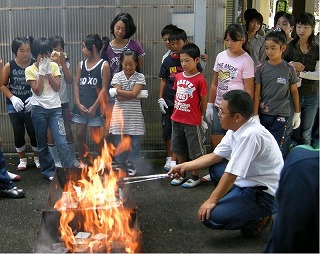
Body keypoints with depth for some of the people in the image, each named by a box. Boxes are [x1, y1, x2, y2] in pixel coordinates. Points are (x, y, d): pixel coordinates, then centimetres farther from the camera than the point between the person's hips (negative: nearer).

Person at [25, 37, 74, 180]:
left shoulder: (54, 66, 5)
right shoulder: (30, 70, -1)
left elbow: (57, 87, -3)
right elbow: (37, 91, -10)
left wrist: (48, 71, -9)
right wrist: (42, 72, -10)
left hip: (55, 108, 1)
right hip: (39, 109, -1)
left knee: (62, 142, -8)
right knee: (42, 143, 8)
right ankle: (48, 171, 22)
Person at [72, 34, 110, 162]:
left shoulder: (104, 65, -5)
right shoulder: (81, 64, 10)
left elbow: (104, 89, -9)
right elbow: (76, 85, 7)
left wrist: (94, 107, -13)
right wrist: (78, 104, -5)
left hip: (95, 106, -5)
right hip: (80, 106, 5)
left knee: (97, 138, -1)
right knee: (80, 135, 7)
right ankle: (82, 163, 20)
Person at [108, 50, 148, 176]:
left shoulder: (140, 77, 0)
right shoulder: (117, 76, 1)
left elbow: (134, 93, -15)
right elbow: (119, 98, -10)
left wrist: (117, 91, -12)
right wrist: (137, 95, -12)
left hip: (134, 115, 0)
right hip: (120, 114, 1)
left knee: (134, 141, 4)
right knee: (119, 141, 5)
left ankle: (132, 166, 18)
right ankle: (120, 165, 19)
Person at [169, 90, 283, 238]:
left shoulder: (250, 135, -28)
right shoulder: (236, 130, 0)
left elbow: (231, 174, -24)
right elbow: (214, 157, 10)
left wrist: (211, 201, -14)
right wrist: (184, 167, 8)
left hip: (265, 195, -9)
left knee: (210, 216, -18)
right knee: (215, 167, 16)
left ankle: (256, 220, 2)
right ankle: (238, 205, 13)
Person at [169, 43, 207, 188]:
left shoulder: (200, 80, -15)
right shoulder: (178, 77, 4)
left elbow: (204, 101, -8)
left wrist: (199, 116, 1)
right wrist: (176, 112, 9)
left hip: (193, 122, -6)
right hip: (177, 120, 7)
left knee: (195, 150, 7)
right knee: (179, 149, 17)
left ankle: (195, 177, 22)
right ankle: (181, 174, 33)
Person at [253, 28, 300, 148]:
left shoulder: (289, 69, -3)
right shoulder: (260, 68, -3)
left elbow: (294, 91, 6)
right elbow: (256, 93, -2)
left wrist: (297, 113, 10)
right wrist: (255, 115, -4)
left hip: (280, 115, -1)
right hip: (263, 114, 1)